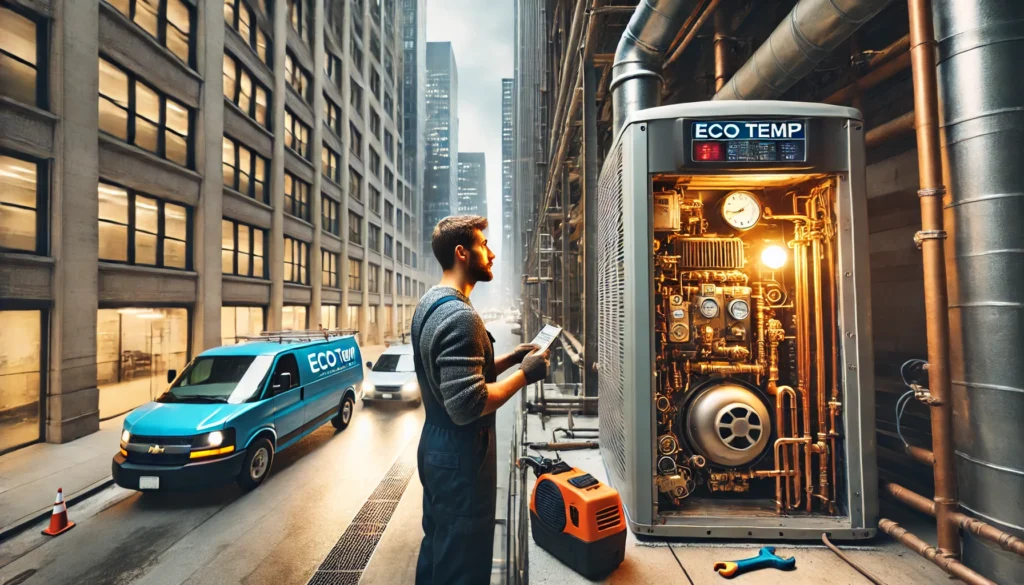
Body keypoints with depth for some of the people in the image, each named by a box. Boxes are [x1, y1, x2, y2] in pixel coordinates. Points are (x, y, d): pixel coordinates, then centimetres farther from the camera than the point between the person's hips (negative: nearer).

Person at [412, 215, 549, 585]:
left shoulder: (429, 304, 6)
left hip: (435, 446, 9)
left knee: (437, 550, 25)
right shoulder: (459, 315, -25)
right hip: (459, 456, -9)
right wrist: (524, 374, -19)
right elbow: (467, 406, -30)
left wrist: (509, 358, 4)